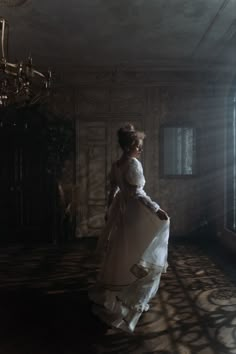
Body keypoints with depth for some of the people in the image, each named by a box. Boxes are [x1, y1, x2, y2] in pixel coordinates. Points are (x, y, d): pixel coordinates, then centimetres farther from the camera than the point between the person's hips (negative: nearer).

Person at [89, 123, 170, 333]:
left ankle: (110, 296, 33)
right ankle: (132, 301, 11)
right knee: (136, 256, 3)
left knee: (120, 255, 19)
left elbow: (113, 191, 15)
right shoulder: (133, 163, -17)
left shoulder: (116, 165, 8)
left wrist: (109, 211, 25)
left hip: (121, 211, 9)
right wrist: (157, 209, -24)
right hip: (134, 213, -9)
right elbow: (137, 193, -24)